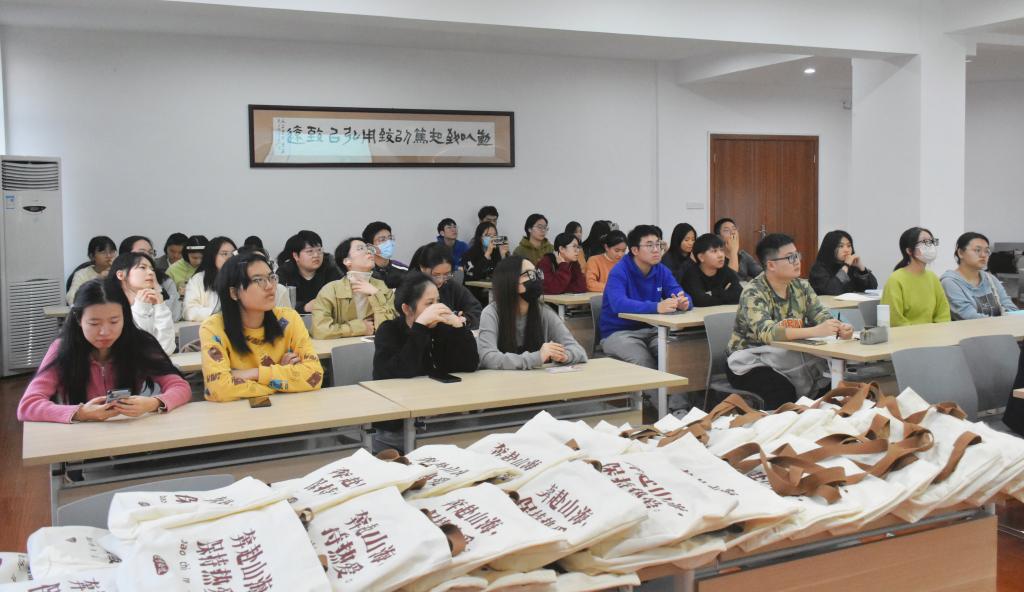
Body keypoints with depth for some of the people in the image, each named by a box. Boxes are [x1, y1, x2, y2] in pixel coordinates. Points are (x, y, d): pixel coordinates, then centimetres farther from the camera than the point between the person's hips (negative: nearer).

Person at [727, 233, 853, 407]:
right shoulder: (753, 293, -18)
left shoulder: (801, 286, 2)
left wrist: (839, 329, -28)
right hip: (753, 363, -6)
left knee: (830, 382, -16)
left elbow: (822, 316, -4)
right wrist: (814, 331, -42)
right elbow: (767, 333, -32)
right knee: (783, 393, -30)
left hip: (788, 358, 6)